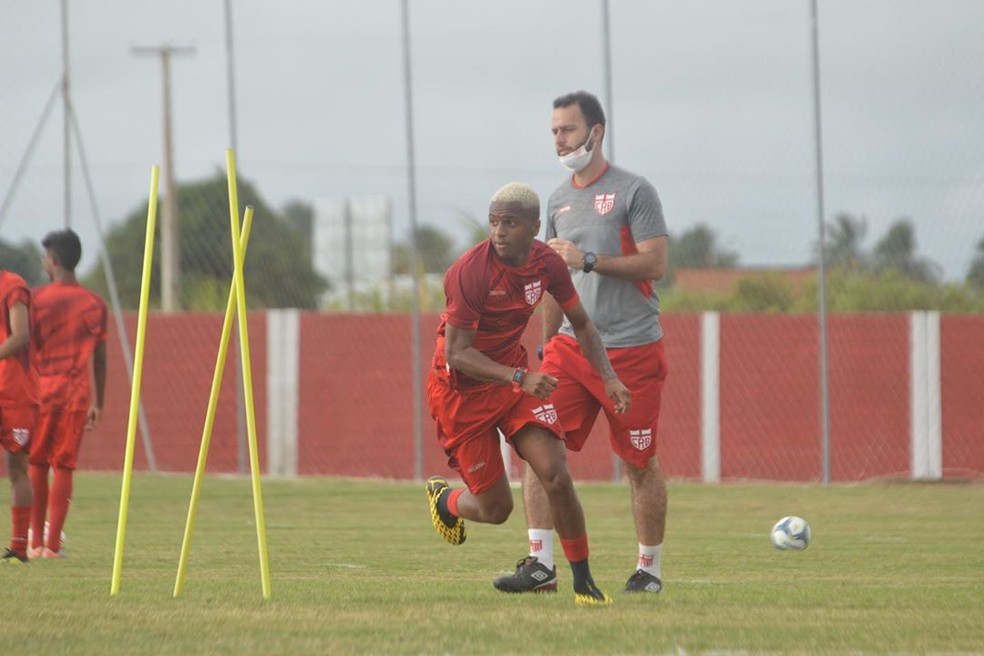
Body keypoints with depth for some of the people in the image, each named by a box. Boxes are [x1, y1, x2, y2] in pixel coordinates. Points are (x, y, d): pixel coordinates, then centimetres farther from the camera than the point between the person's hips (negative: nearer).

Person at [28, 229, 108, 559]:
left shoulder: (36, 299, -3)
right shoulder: (95, 304, 6)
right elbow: (99, 358, 7)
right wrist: (97, 403, 14)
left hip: (41, 387, -2)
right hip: (77, 394, 2)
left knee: (35, 465, 9)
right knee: (64, 466, 3)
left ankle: (36, 542, 8)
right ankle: (53, 544, -1)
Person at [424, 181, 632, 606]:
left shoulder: (547, 264, -7)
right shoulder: (470, 272, -26)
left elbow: (581, 324, 9)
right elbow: (457, 354, -26)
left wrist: (608, 378, -4)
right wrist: (519, 378, -37)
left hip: (516, 376, 5)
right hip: (463, 390, -5)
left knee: (556, 477, -13)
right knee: (495, 509, 1)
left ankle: (583, 582, 1)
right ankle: (445, 500, 37)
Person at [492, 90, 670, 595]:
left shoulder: (634, 192, -5)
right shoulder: (559, 200, 14)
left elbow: (655, 264, -13)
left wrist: (589, 260, -20)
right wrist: (548, 345, 20)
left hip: (631, 349, -5)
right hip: (571, 345, 5)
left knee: (640, 464, 2)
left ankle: (649, 569, 15)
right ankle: (541, 564, -8)